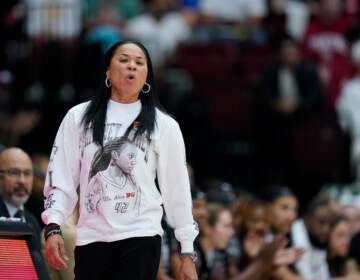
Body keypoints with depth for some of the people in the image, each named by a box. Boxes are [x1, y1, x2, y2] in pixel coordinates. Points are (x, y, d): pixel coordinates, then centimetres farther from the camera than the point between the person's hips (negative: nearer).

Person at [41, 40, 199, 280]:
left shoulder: (164, 125, 6)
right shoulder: (79, 117, 9)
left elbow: (177, 191, 7)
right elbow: (60, 178, 7)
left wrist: (188, 253, 5)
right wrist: (53, 228, -7)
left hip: (141, 239, -2)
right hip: (89, 239, 2)